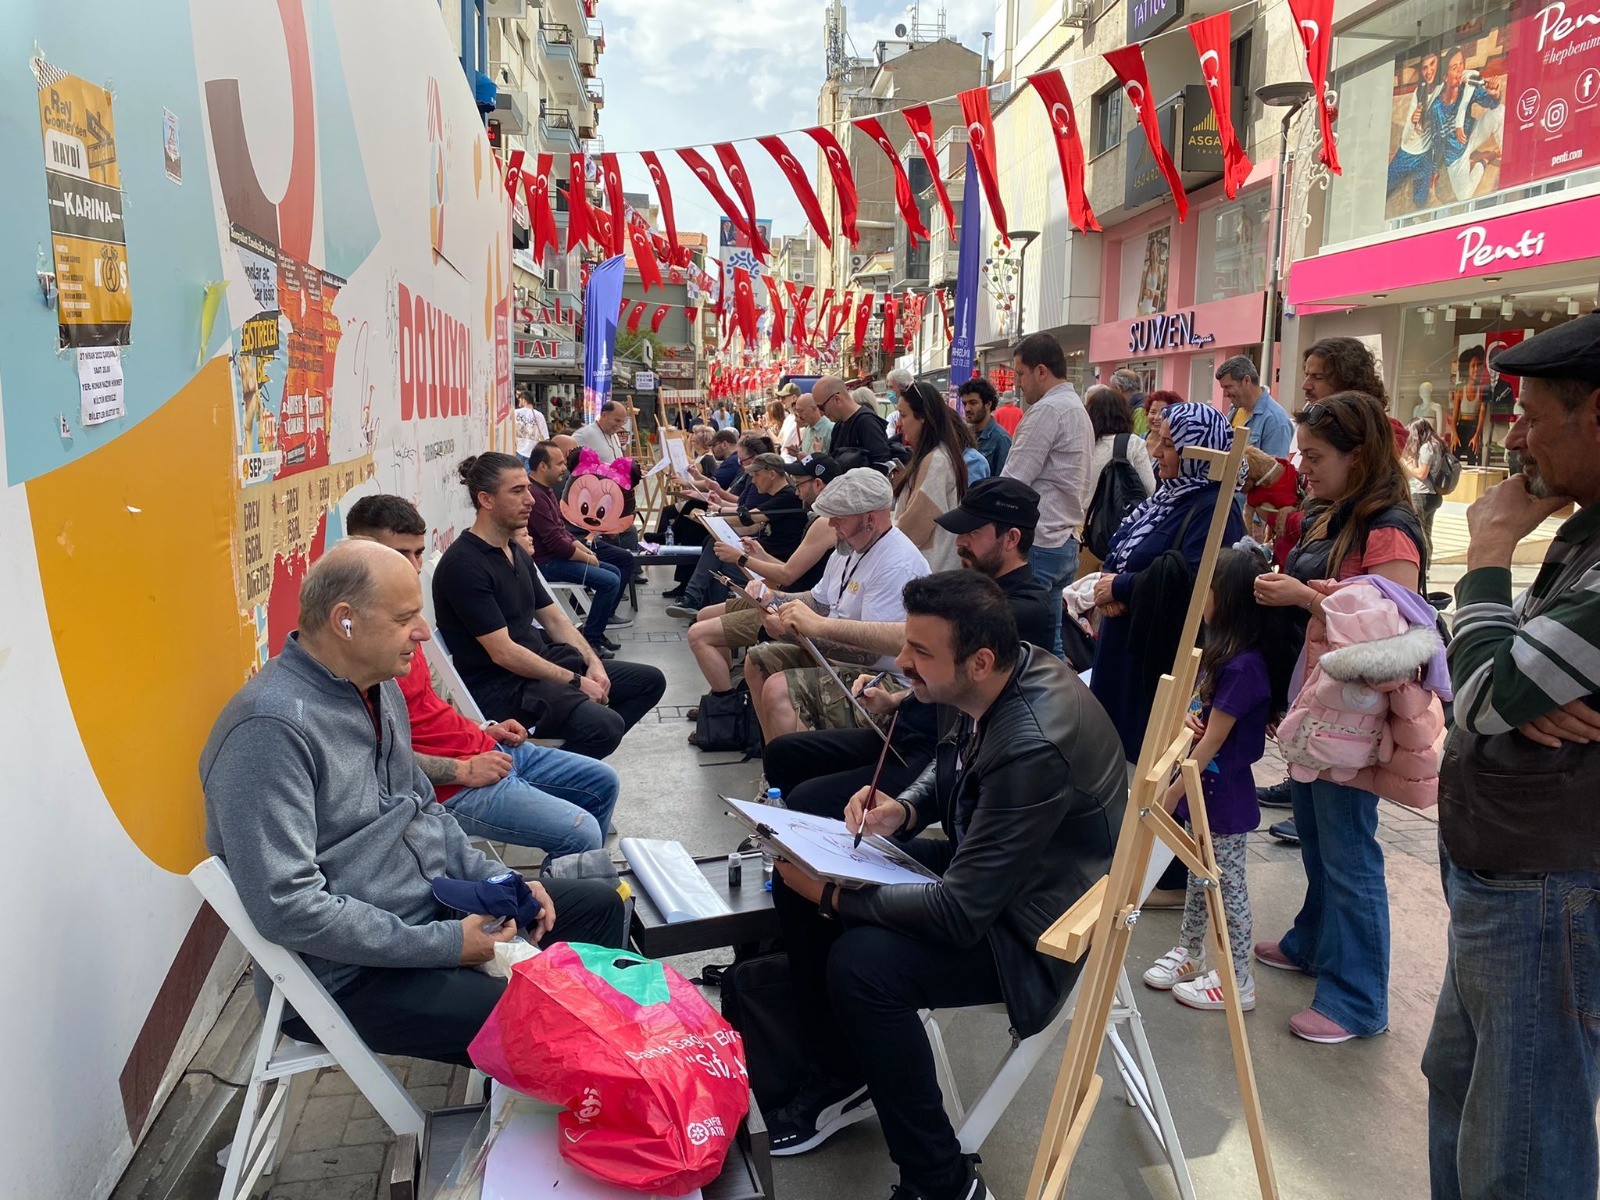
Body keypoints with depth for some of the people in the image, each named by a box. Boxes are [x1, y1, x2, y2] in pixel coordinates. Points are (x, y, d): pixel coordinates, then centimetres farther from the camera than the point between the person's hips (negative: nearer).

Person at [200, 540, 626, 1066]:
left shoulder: (380, 689, 6)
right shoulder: (271, 728, -25)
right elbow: (286, 905, -28)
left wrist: (499, 881, 2)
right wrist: (445, 945, -23)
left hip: (435, 904, 10)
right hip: (345, 974, -9)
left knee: (599, 904, 11)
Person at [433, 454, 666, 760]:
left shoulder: (517, 553, 13)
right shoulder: (462, 565, -18)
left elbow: (554, 618, 15)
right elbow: (503, 653, -21)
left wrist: (593, 664, -2)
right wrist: (576, 683, -17)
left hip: (542, 662, 10)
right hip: (500, 685, -10)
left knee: (650, 680, 9)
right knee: (605, 725, -30)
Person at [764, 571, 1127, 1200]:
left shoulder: (1033, 747, -35)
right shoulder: (1011, 673, -9)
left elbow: (959, 913, -31)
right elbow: (951, 766, 13)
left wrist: (833, 896, -20)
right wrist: (902, 811, -8)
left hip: (1030, 929, -9)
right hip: (972, 865, 9)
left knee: (861, 963, -29)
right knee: (798, 878, 3)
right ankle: (841, 1077, 21)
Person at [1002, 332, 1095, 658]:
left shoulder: (1047, 410, -13)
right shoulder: (1078, 408, 18)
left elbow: (1012, 483, -16)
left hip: (1037, 545, -10)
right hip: (1066, 542, 10)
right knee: (1049, 641, 14)